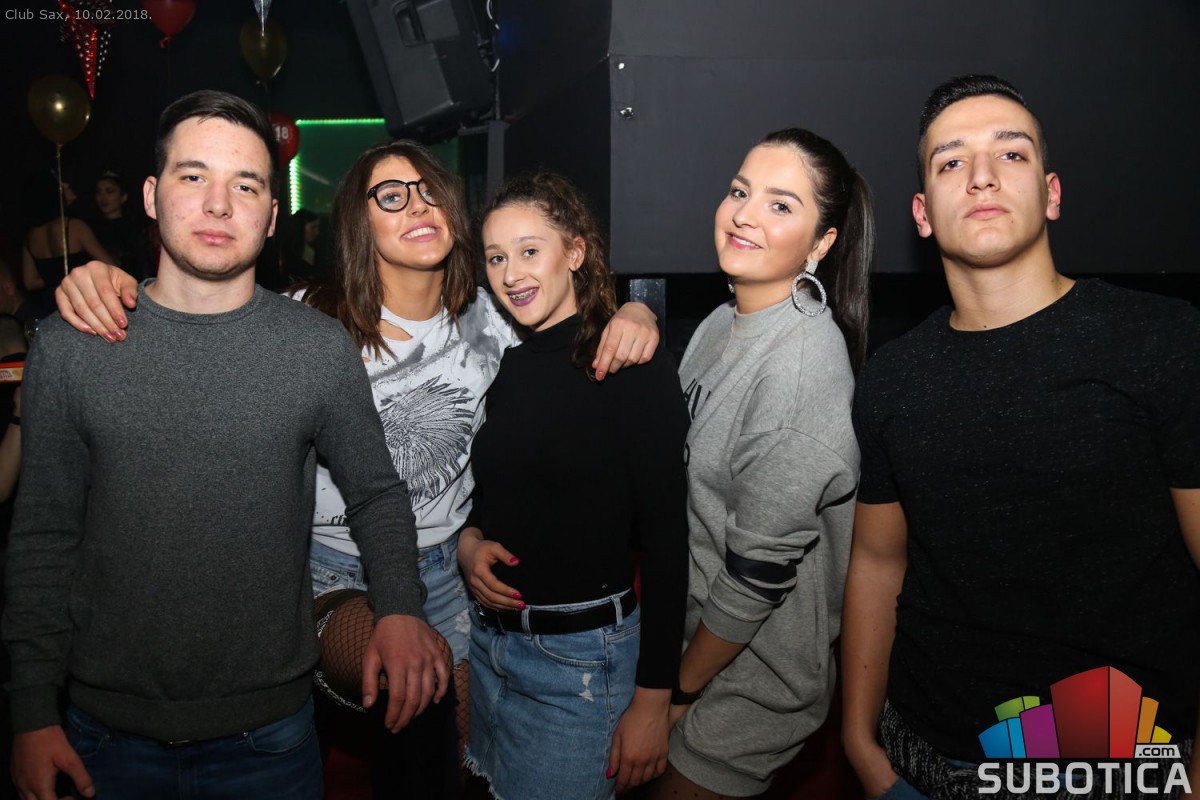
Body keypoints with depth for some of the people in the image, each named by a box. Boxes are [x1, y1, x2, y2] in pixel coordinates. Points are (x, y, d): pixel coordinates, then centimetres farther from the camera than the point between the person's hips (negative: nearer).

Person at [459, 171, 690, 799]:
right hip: (487, 635, 7)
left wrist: (653, 699, -16)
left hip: (580, 652, -6)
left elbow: (664, 538, -16)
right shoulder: (501, 365, 4)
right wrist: (468, 540, -6)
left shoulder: (634, 367, -14)